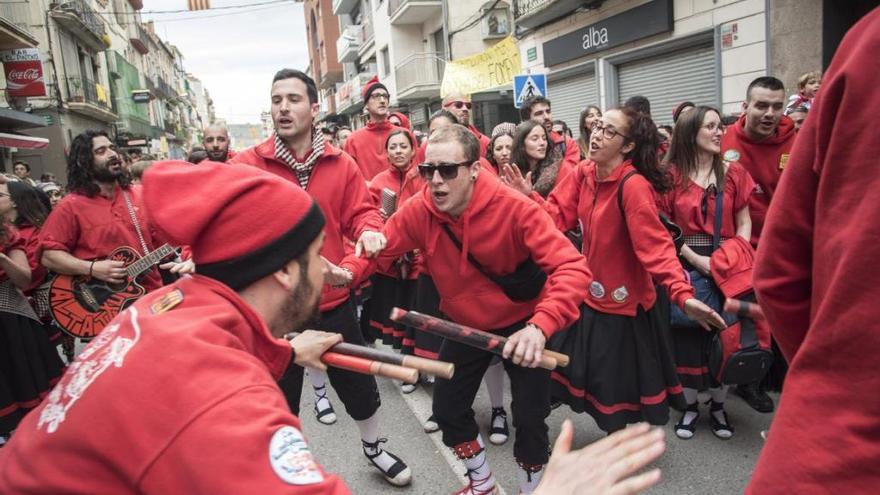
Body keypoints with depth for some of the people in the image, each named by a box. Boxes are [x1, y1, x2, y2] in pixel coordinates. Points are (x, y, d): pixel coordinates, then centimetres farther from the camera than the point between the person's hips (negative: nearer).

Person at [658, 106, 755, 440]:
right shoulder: (671, 174, -1)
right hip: (685, 266, -2)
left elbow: (744, 222, 5)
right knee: (686, 334, 3)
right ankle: (690, 406, 21)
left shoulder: (733, 173, 6)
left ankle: (718, 406, 25)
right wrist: (695, 258, -13)